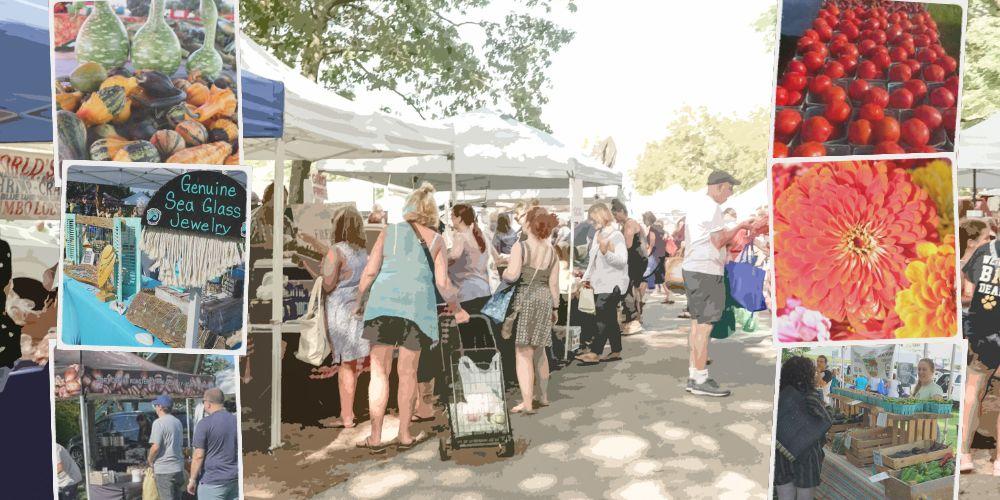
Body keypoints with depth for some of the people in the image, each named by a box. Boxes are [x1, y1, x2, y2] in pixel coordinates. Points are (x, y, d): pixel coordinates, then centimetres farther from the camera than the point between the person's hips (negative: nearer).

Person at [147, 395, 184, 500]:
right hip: (178, 468, 7)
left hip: (164, 469, -7)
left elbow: (155, 447, -18)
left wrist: (150, 460, -1)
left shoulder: (159, 422, -13)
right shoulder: (177, 422, 12)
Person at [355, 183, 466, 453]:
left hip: (383, 303, 0)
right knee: (407, 373, 11)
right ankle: (405, 436, 19)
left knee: (379, 372, 6)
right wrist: (457, 310, 18)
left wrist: (360, 302, 17)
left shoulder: (389, 231, 10)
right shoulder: (436, 240, 10)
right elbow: (443, 283, 4)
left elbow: (370, 272, 4)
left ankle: (376, 438, 9)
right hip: (417, 306, 1)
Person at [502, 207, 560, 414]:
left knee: (523, 353, -2)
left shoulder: (520, 247, -10)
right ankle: (543, 396, 31)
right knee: (539, 350, 20)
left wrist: (503, 274, 3)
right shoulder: (551, 251, 5)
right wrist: (555, 307, 15)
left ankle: (527, 403, -4)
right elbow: (554, 283, 6)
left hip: (524, 298, -5)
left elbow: (512, 275, -19)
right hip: (544, 299, 5)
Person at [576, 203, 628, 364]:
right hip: (599, 284, 9)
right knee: (609, 319, 12)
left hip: (612, 285, -9)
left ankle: (595, 353, -13)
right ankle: (616, 351, 19)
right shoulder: (598, 235, 16)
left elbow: (622, 260, -21)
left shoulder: (616, 235, -10)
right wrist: (587, 277, 17)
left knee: (602, 318, -13)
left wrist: (607, 252, -33)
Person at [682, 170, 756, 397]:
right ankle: (700, 380, -4)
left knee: (697, 323, 13)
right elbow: (718, 241, -14)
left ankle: (694, 375, 18)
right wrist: (740, 226, -4)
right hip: (707, 271, -10)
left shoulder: (696, 204, 18)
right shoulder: (711, 208, -13)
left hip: (691, 267, 10)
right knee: (705, 325, -7)